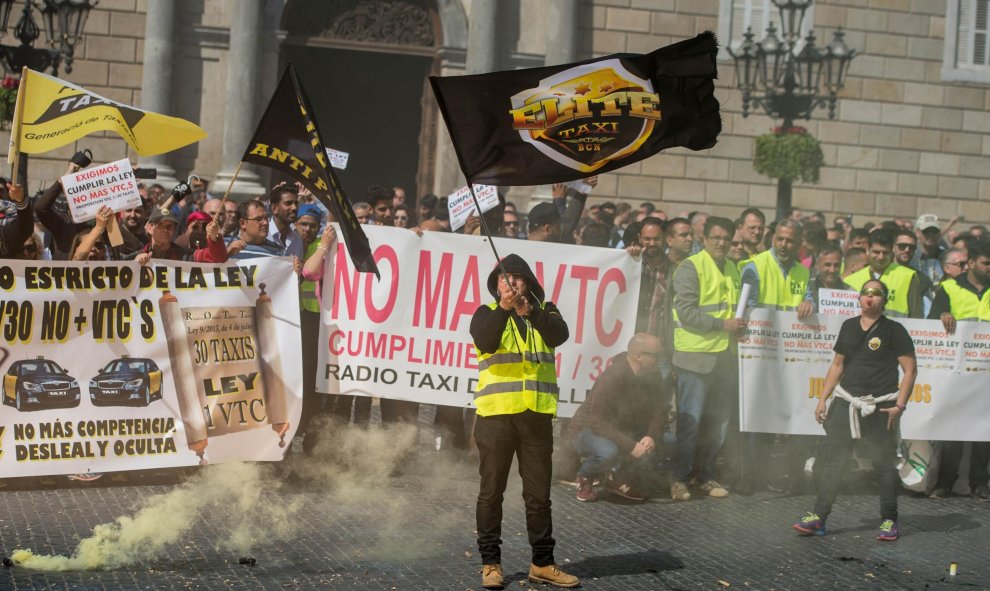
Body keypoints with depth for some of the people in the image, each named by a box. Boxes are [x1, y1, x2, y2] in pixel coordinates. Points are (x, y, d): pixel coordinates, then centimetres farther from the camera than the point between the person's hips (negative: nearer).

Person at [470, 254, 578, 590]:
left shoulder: (545, 311, 11)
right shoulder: (487, 313, 6)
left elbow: (559, 336, -10)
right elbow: (485, 342, -15)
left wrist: (530, 311, -26)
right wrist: (504, 308, -29)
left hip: (537, 415, 2)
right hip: (496, 414, -2)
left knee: (539, 493, 7)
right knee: (491, 492, 4)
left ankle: (542, 563, 15)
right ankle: (490, 563, 12)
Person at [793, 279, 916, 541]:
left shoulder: (894, 330, -3)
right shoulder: (849, 326, 12)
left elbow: (910, 369, -5)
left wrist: (900, 405, -13)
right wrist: (823, 399, 12)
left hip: (880, 407, -4)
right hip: (846, 402, 4)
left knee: (884, 464, 0)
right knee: (833, 461, 2)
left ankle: (889, 521, 11)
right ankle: (818, 517, 4)